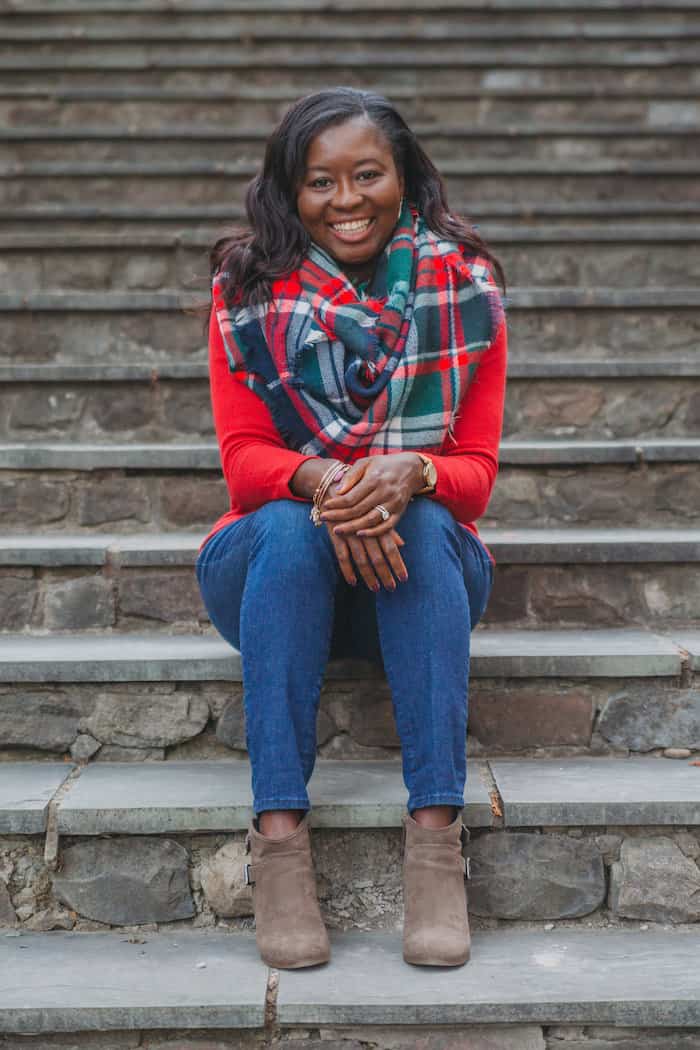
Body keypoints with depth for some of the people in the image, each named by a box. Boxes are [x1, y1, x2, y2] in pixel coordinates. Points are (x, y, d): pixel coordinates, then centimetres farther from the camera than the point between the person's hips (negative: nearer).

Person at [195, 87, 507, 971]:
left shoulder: (467, 289, -2)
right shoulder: (247, 290, -2)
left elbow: (476, 471, -7)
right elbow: (243, 456, -9)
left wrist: (410, 474, -31)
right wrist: (319, 482, -32)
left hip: (422, 566, 0)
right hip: (274, 564, 0)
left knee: (421, 524, -32)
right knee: (289, 527, -33)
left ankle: (436, 835, -37)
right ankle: (279, 835, -36)